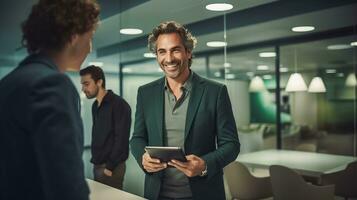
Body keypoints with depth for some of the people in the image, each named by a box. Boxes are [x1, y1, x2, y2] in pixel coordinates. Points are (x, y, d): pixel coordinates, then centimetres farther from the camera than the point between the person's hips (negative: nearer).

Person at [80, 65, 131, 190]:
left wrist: (110, 167, -16)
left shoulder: (119, 104, -14)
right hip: (97, 165, 7)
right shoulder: (95, 106, 9)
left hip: (111, 168, -7)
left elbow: (121, 140, -18)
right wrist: (95, 160, 8)